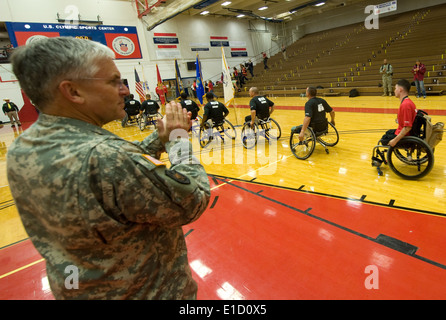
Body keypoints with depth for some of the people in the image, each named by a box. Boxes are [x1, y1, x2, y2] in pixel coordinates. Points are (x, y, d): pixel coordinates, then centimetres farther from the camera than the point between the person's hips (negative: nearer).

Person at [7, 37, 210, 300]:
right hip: (146, 291, -6)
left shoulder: (22, 148, -8)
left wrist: (160, 138, -5)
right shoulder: (103, 157, -36)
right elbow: (194, 200, -28)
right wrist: (179, 139, -17)